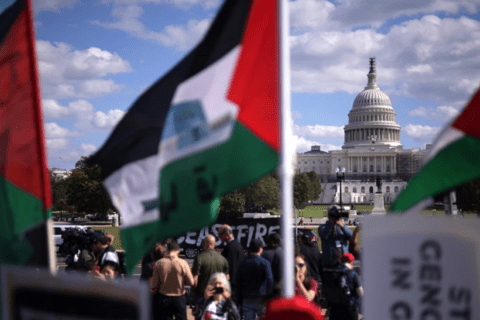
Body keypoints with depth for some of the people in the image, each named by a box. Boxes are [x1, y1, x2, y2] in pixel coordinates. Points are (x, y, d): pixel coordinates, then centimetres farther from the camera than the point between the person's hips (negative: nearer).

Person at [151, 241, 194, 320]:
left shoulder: (159, 263, -9)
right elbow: (191, 282, -9)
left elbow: (154, 285, -6)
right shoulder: (183, 263, -14)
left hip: (164, 298, 2)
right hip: (179, 298, -2)